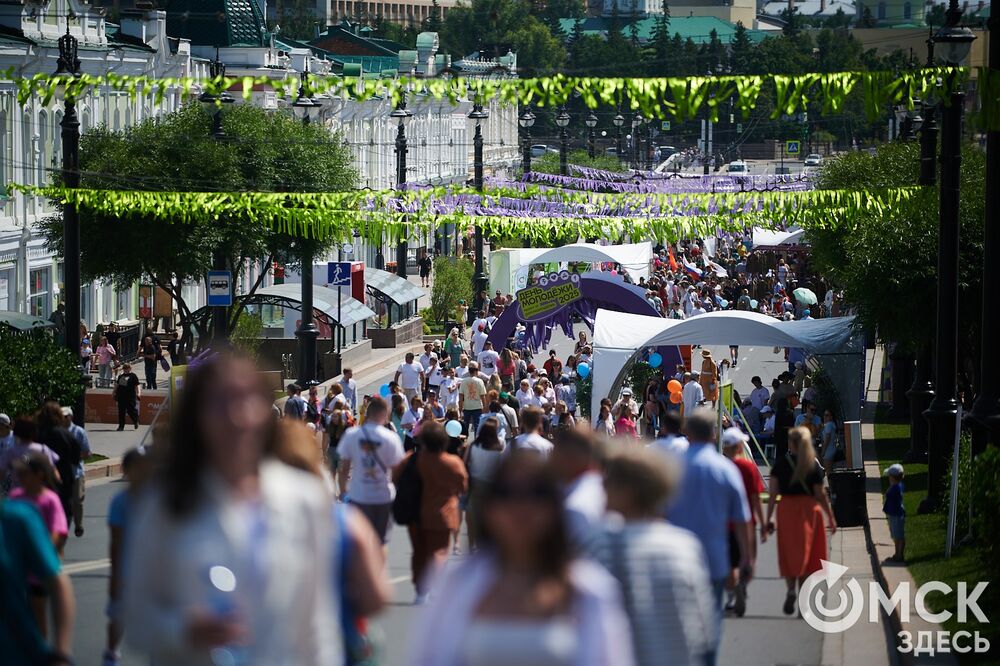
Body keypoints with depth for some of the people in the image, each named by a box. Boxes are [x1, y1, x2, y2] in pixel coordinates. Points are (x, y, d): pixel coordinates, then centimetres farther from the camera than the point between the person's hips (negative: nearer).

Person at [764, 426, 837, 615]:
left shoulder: (781, 462, -2)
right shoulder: (814, 465, -3)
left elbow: (772, 492, -4)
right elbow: (820, 495, -4)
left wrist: (768, 518, 0)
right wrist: (831, 517, 4)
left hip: (786, 508, 0)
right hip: (809, 509, 0)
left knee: (788, 554, 6)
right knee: (805, 552, 10)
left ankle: (790, 589, -16)